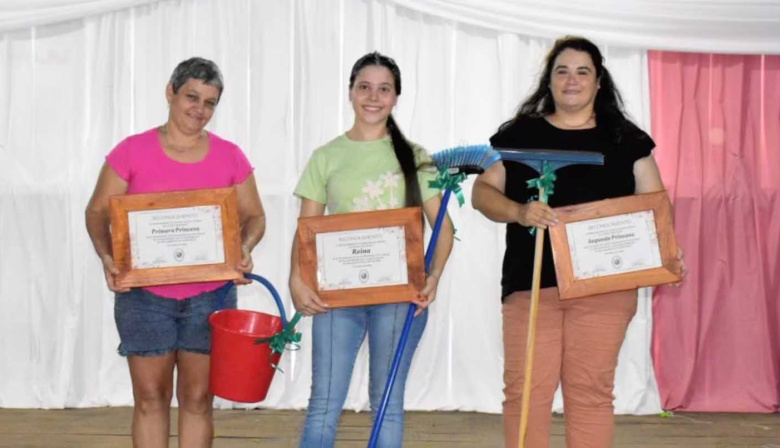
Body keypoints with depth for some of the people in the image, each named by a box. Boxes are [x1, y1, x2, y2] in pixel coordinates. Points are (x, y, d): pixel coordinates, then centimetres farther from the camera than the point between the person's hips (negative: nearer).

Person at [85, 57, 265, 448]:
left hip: (211, 295, 2)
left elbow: (254, 216, 9)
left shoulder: (229, 157, 3)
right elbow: (97, 212, 3)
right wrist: (107, 256, -15)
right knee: (150, 398, 4)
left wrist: (245, 249, -12)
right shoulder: (132, 151, -2)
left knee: (198, 398, 7)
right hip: (144, 294, -1)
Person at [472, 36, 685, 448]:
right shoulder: (518, 134, 8)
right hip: (531, 282, 0)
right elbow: (482, 192, 5)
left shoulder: (625, 138, 10)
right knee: (525, 389, -1)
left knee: (591, 390, 4)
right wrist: (519, 212, -15)